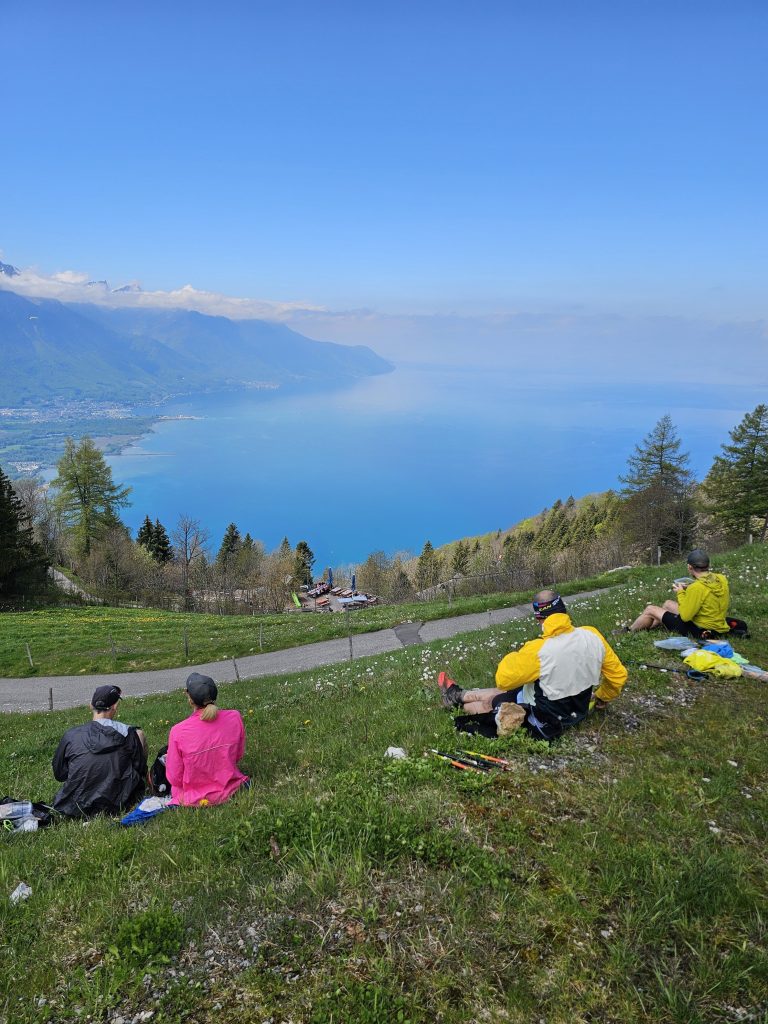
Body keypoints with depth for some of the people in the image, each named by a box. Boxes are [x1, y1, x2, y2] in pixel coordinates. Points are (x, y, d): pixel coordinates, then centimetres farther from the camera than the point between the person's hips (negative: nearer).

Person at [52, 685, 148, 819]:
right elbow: (141, 770, 1)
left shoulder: (71, 735, -6)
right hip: (117, 806, -2)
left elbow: (59, 774, 7)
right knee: (140, 734, 13)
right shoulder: (128, 734, -10)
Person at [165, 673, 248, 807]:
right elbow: (238, 756, 0)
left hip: (194, 799, -3)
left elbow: (175, 779, -13)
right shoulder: (235, 718, -18)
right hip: (229, 789, 3)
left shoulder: (178, 732, -24)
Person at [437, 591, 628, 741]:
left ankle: (456, 698, 48)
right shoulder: (592, 635, -16)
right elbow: (618, 675, -2)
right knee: (498, 693, 24)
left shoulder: (538, 650, -32)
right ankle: (459, 695, 46)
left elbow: (504, 680, -18)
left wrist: (512, 657, 1)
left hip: (544, 725, -6)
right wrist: (602, 698, 18)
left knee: (490, 702, 19)